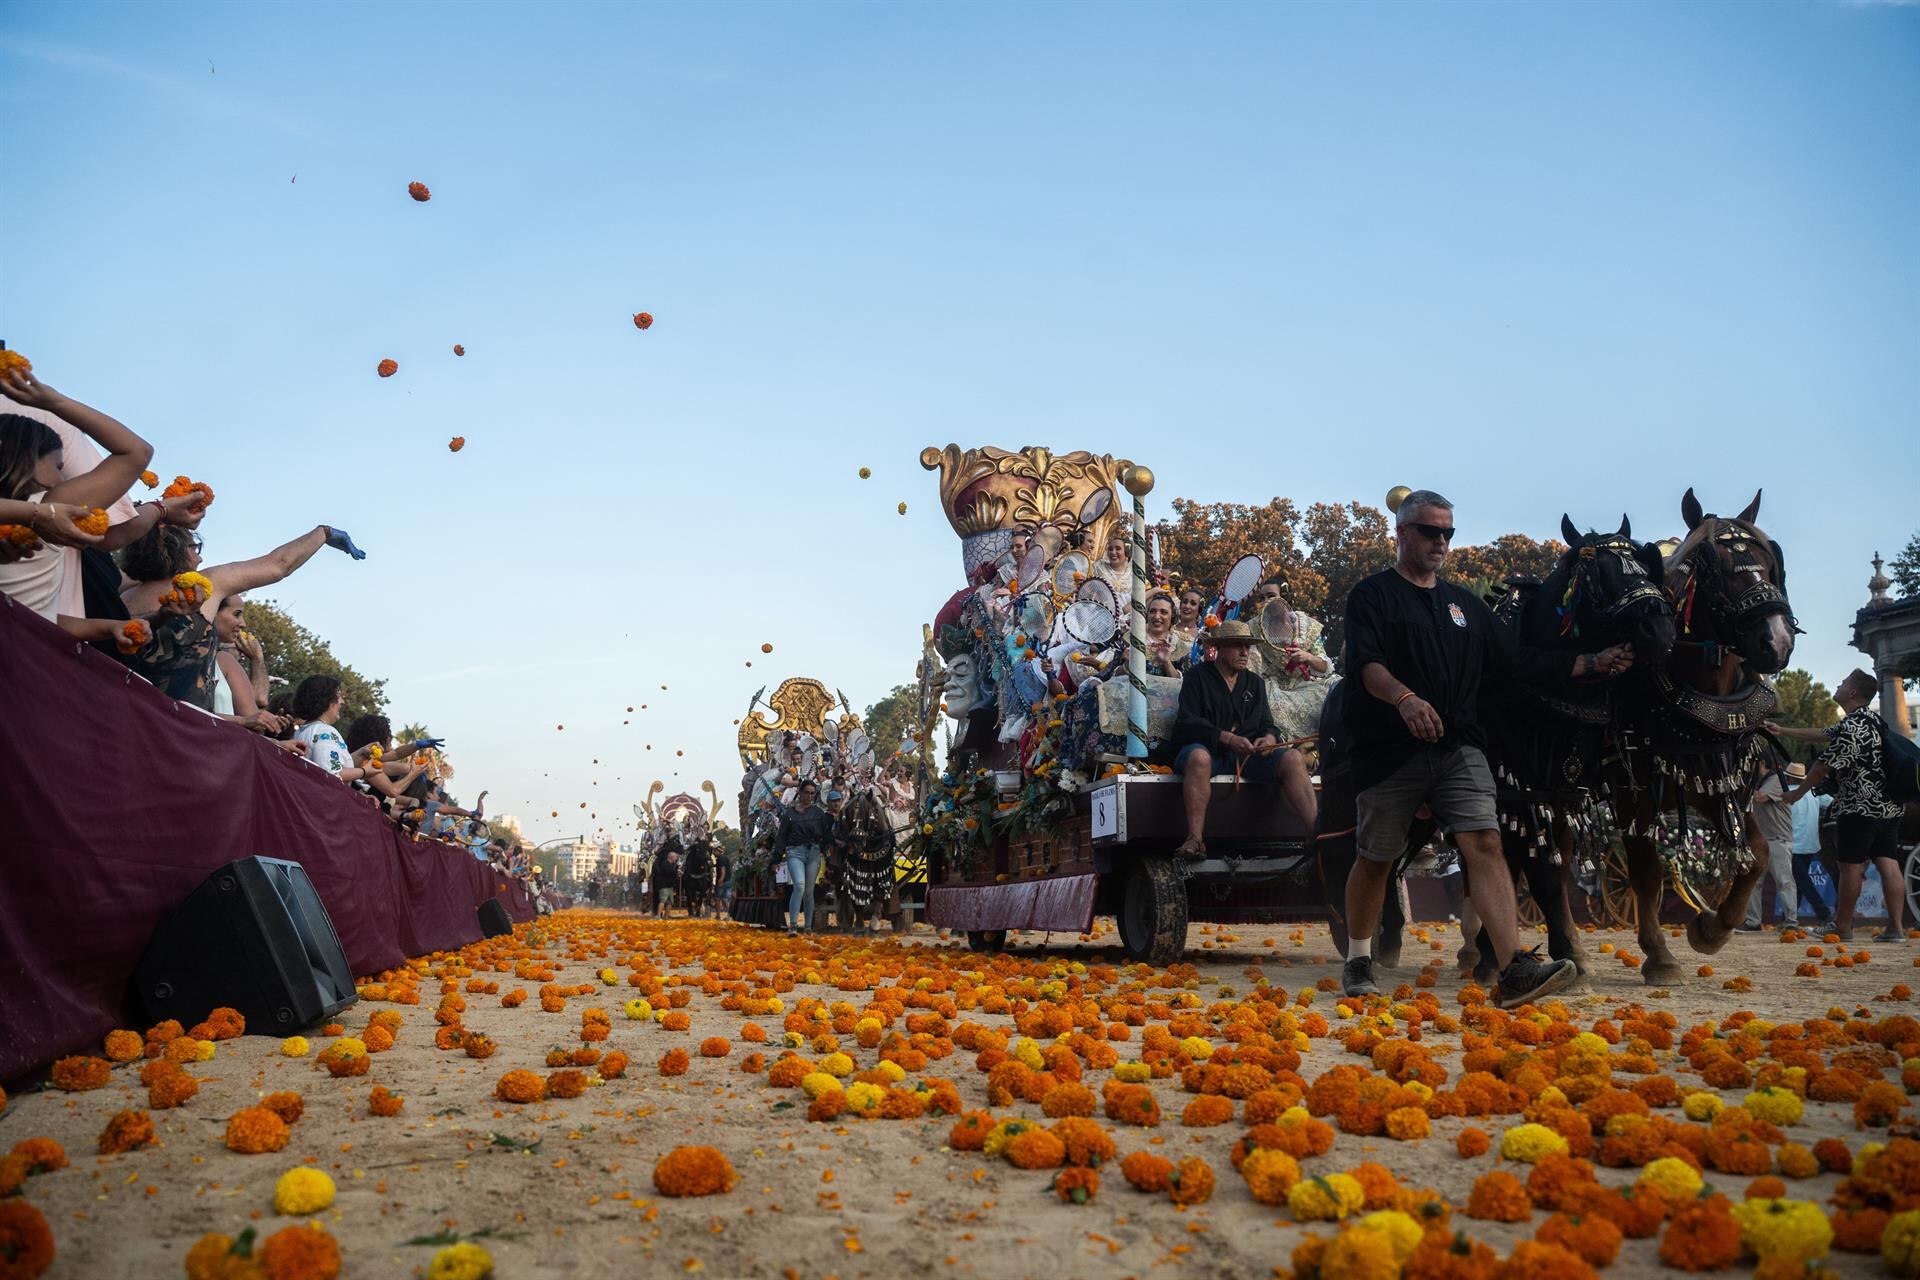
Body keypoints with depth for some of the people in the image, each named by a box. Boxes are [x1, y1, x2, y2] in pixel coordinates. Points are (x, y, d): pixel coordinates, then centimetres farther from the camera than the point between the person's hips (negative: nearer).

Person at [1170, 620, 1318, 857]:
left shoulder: (1255, 683, 21)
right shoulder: (1197, 676, 5)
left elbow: (1267, 726, 15)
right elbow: (1187, 722, -8)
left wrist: (1268, 739, -11)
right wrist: (1228, 738, -20)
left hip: (1247, 755, 4)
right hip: (1208, 749, -4)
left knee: (1293, 759, -21)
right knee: (1198, 757, -40)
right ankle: (1195, 838, -41)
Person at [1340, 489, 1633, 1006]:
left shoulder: (1466, 604, 20)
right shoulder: (1373, 595, 2)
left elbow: (1520, 661, 22)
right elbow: (1364, 662, -16)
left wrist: (1594, 663, 16)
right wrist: (1406, 698, -34)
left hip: (1458, 747, 4)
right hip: (1391, 749, -4)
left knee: (1485, 844, -12)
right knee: (1374, 858, 6)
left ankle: (1515, 971, -18)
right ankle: (1358, 962, 24)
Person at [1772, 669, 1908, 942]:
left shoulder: (1852, 729, -16)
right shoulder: (1870, 721, 16)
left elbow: (1824, 765, -13)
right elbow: (1820, 734, 24)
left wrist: (1797, 792, 0)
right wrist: (1781, 731, 27)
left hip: (1859, 808, -9)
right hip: (1888, 806, 9)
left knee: (1851, 866, -2)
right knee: (1888, 863, 4)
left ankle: (1843, 927, 4)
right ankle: (1896, 927, 1)